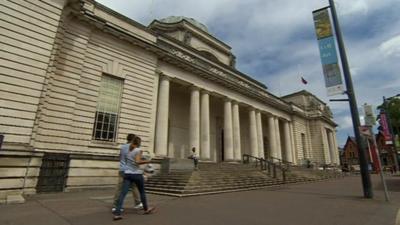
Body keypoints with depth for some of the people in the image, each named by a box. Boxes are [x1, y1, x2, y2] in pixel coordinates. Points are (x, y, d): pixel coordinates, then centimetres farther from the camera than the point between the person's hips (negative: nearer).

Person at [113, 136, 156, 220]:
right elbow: (137, 161, -22)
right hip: (137, 174, -5)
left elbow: (125, 161, 15)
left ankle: (117, 213, -7)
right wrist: (146, 161, -9)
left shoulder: (128, 150, 10)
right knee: (142, 192, 13)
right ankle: (146, 209, 29)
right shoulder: (138, 150, -10)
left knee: (123, 193, 0)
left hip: (127, 174, 5)